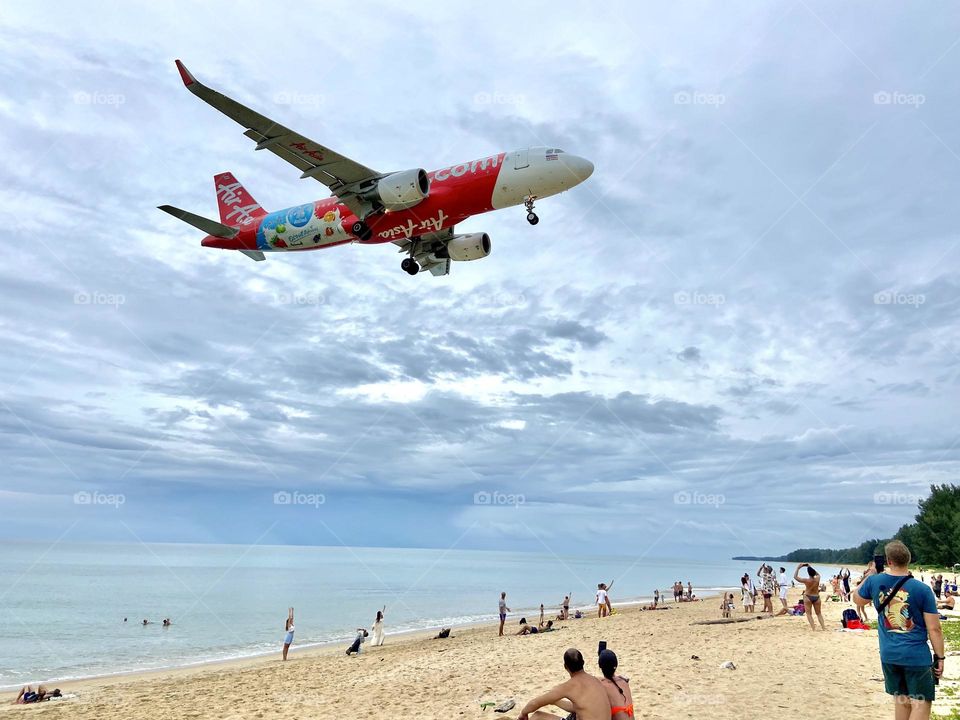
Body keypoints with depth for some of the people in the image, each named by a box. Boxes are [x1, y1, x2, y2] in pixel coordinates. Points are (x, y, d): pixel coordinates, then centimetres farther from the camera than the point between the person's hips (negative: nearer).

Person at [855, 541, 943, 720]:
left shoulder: (874, 581, -4)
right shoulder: (922, 589, -14)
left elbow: (857, 599, 16)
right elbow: (934, 628, -11)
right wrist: (940, 657, 0)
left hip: (888, 655, 4)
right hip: (916, 656, -4)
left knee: (901, 701, 17)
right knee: (921, 704, 4)